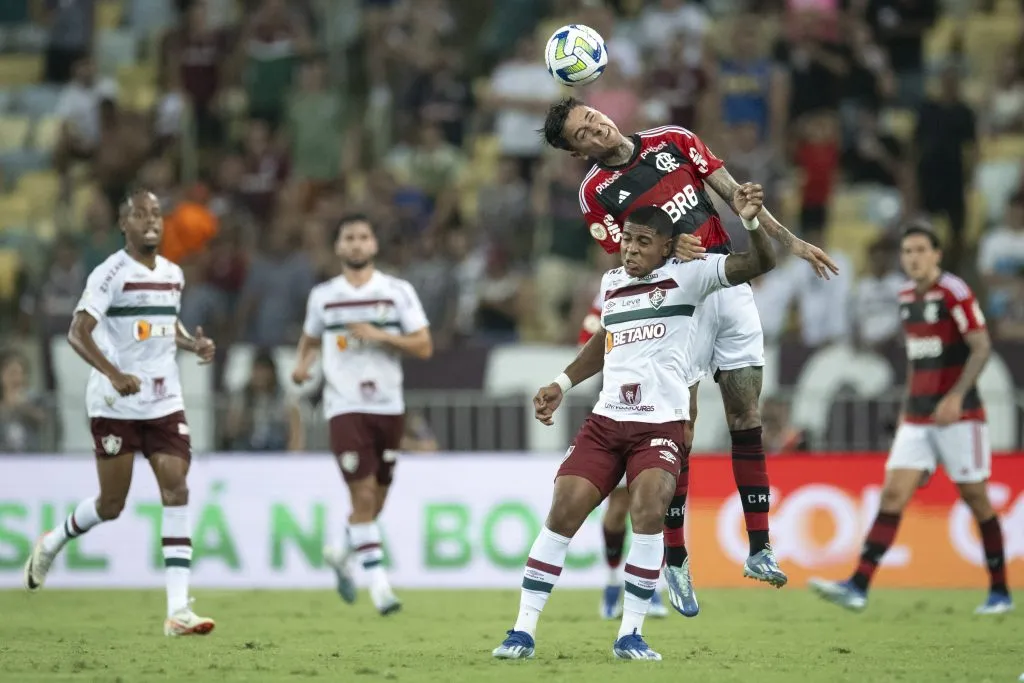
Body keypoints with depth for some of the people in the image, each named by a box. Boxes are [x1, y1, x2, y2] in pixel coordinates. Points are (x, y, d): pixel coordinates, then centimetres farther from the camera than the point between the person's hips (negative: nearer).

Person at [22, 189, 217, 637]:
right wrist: (114, 373, -33)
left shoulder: (173, 275, 11)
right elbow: (78, 333, -19)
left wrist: (193, 344, 6)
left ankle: (178, 610, -14)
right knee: (111, 504, 3)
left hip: (165, 403, 5)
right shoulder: (111, 274, -10)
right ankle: (51, 544, 36)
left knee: (176, 491, -9)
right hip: (115, 403, -5)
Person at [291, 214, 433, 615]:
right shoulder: (322, 297, 6)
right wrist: (302, 365, 1)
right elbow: (310, 339, 22)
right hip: (345, 407, -1)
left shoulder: (398, 292, 2)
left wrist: (380, 335, -14)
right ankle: (379, 583, -10)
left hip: (389, 407, 1)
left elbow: (424, 347, -1)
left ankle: (342, 555, 37)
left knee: (375, 501, 9)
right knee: (364, 496, -13)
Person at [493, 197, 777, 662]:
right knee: (562, 514, -7)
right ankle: (523, 631, -1)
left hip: (661, 425, -4)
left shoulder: (688, 277, -3)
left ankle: (631, 633, -14)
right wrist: (563, 384, 26)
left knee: (648, 512, -25)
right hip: (606, 421, 4)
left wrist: (750, 222, -32)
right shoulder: (611, 283, 12)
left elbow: (761, 262, -13)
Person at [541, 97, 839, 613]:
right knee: (679, 432, -5)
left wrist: (790, 242, 10)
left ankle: (759, 549, 5)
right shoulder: (595, 192, -2)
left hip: (730, 286, 4)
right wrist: (670, 251, -26)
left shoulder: (672, 141, 8)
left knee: (746, 417, 2)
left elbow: (736, 194, 12)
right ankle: (675, 561, 5)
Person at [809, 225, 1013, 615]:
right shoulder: (906, 297, 11)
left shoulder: (954, 293, -10)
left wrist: (957, 396, -23)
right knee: (893, 494, -5)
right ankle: (858, 587, -13)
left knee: (975, 498, 0)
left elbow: (982, 348, -14)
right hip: (917, 418, 6)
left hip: (957, 415, -6)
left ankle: (1000, 592, 13)